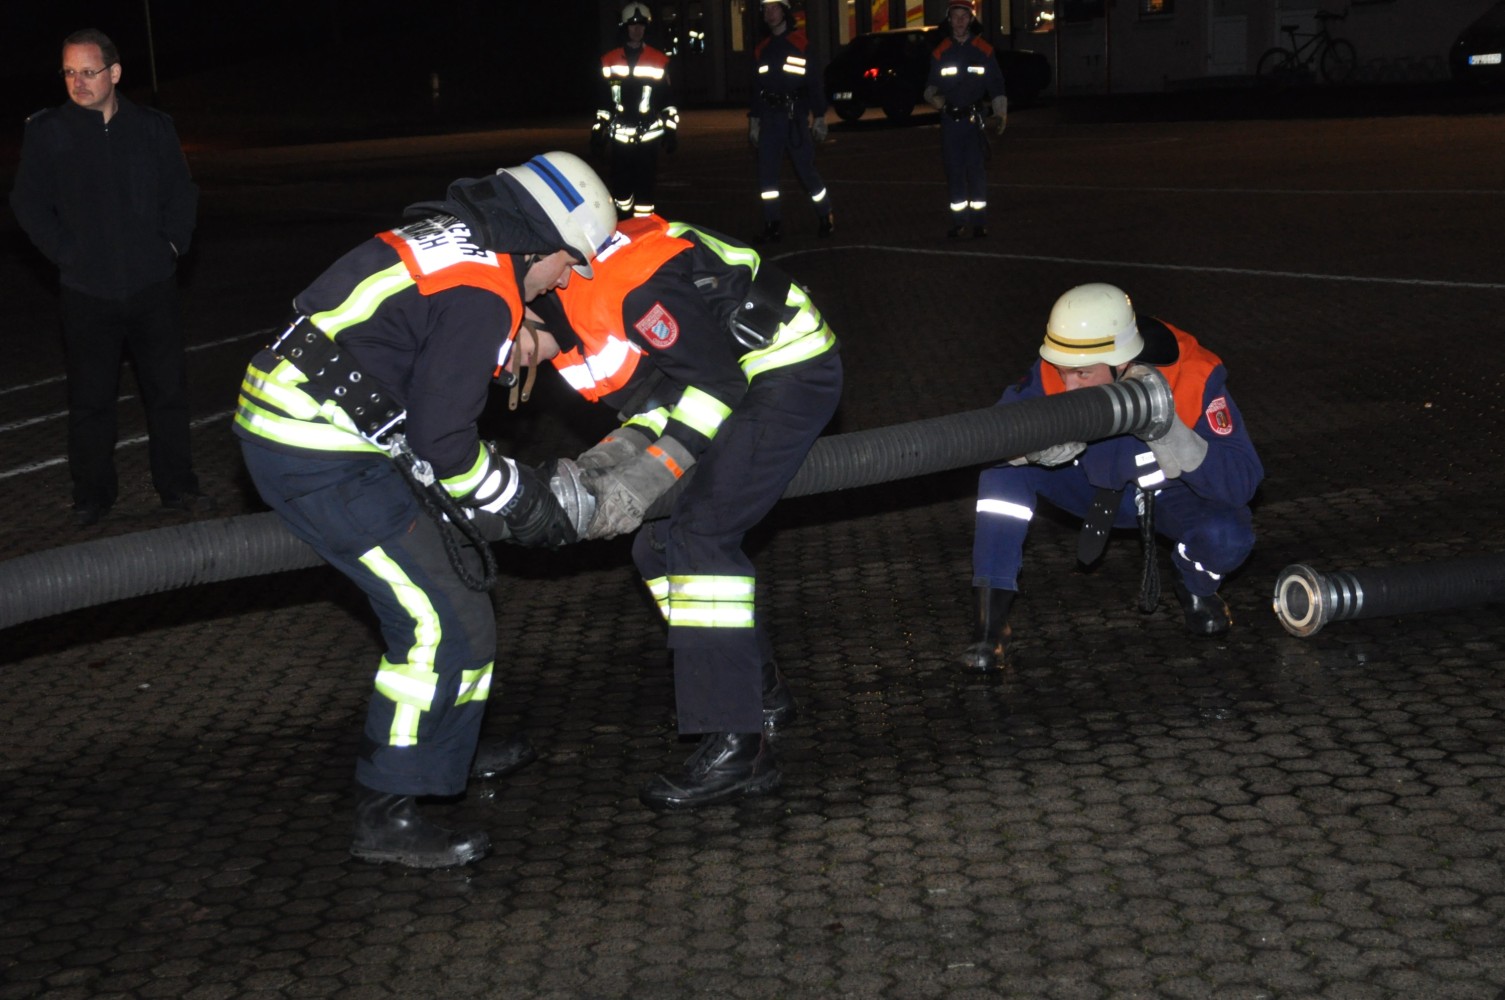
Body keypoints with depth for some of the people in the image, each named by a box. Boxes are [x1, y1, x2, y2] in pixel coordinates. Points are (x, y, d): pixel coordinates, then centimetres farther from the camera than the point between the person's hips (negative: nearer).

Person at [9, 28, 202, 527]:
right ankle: (93, 495, 18)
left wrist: (173, 243, 1)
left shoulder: (153, 127, 3)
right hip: (87, 291, -1)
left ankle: (177, 485, 21)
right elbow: (28, 204, 3)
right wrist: (66, 253, -4)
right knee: (90, 398, 5)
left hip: (152, 283, 1)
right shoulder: (46, 132, -2)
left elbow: (182, 192, 13)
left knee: (168, 389, 7)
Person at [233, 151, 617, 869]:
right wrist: (521, 501, -4)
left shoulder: (450, 239, 15)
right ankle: (386, 818, 0)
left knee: (448, 583, 21)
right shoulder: (486, 292, -15)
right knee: (443, 621, -8)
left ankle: (447, 750, 36)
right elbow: (440, 436, -17)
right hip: (320, 459, -10)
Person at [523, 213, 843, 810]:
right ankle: (761, 691, 25)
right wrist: (624, 447, -12)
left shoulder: (626, 283, -28)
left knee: (697, 538, -18)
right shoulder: (571, 321, 3)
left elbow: (715, 380, -25)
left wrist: (650, 474, -28)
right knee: (660, 543, 10)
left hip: (790, 368, -10)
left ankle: (736, 747, -18)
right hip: (740, 381, 10)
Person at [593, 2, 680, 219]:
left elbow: (668, 99, 6)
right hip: (620, 136, 2)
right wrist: (598, 131, 11)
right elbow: (602, 101, 13)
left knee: (645, 185, -2)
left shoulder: (659, 61, 4)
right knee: (621, 183, 3)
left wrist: (672, 129, 2)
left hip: (648, 135, -2)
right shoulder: (609, 61, 9)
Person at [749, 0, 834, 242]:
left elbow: (815, 83, -1)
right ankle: (773, 225, 4)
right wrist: (754, 122, 13)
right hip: (769, 117, 4)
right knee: (766, 173, -2)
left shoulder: (800, 44, 0)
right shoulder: (762, 49, 14)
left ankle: (826, 217, 11)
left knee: (806, 170, -6)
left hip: (795, 117, -4)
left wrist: (819, 118, -5)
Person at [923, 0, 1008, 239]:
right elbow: (930, 85, 13)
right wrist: (933, 96, -10)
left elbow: (996, 85, 5)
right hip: (950, 119, 2)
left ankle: (979, 222, -1)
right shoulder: (940, 52, 7)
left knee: (977, 171, -5)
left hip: (975, 118, -2)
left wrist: (1000, 114, -4)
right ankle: (958, 222, 9)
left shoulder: (983, 50, 3)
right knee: (954, 171, 3)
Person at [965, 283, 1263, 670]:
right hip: (1096, 485, 2)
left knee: (1226, 536, -35)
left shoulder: (1195, 378, -33)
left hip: (1173, 492, -2)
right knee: (1005, 462, -24)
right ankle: (991, 617, -17)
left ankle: (1197, 588, 3)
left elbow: (1242, 483, -35)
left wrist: (1169, 435, -50)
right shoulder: (1055, 373, -26)